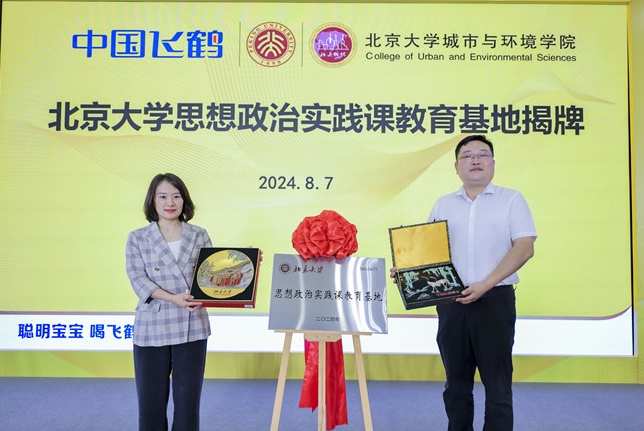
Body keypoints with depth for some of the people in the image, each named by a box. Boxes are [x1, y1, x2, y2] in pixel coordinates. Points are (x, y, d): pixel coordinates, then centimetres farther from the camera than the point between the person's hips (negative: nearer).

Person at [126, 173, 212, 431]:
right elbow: (138, 280, -8)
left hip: (192, 328, 1)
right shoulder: (137, 238, 2)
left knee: (188, 398, 10)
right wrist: (173, 298, -22)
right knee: (150, 399, 9)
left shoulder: (199, 236, 6)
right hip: (151, 329, -1)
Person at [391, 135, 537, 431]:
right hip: (452, 302, 3)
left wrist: (485, 284, -16)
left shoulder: (511, 200, 4)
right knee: (456, 382, 11)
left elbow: (524, 247, -6)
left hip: (495, 300, -3)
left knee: (497, 383, 2)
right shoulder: (443, 205, 13)